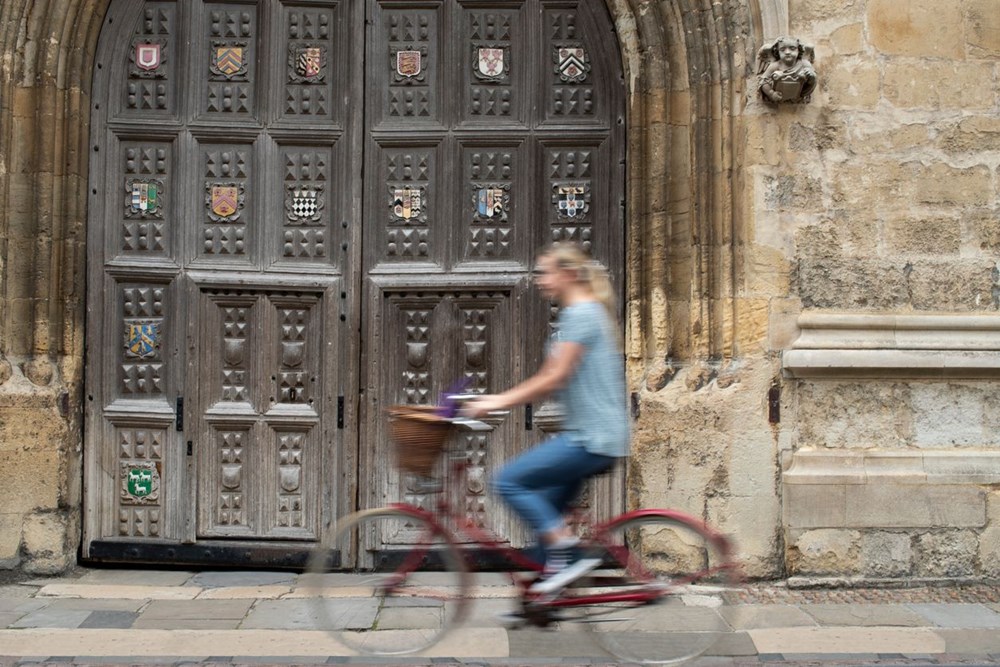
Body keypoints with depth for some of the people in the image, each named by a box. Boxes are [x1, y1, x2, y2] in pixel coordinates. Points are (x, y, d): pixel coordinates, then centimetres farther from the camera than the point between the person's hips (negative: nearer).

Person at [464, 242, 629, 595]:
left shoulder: (581, 314, -12)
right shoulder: (585, 312, 18)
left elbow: (554, 378, -19)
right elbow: (550, 378, 19)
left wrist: (499, 402, -14)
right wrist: (499, 399, 12)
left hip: (591, 439, -10)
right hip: (589, 435, 10)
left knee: (509, 481, -12)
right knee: (545, 511, 12)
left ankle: (567, 551, -8)